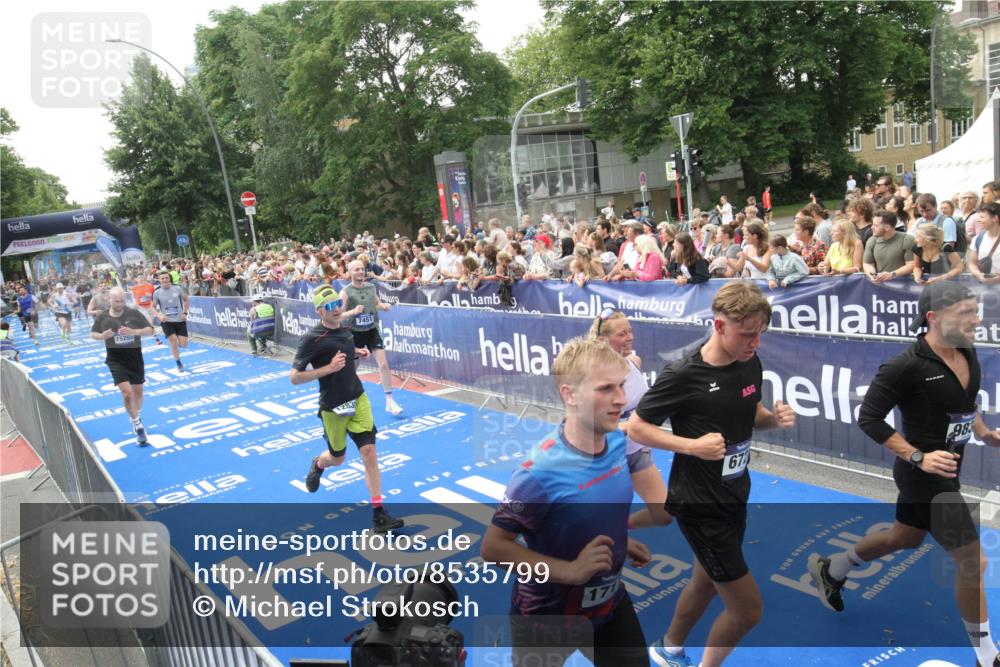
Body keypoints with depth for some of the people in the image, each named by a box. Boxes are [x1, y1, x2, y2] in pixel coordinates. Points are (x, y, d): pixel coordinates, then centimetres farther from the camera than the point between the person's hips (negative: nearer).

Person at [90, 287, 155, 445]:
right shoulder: (101, 317, -5)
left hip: (135, 357, 1)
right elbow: (93, 334, 8)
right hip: (116, 360, -1)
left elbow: (150, 330, -8)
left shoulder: (134, 313, -10)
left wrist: (134, 332, -27)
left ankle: (137, 418, 40)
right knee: (126, 392, -14)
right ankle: (137, 425, 2)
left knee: (137, 391, 14)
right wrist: (102, 336, -15)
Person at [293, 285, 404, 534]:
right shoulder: (311, 339, -17)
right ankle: (317, 465, 55)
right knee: (337, 458, 16)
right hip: (332, 408, -4)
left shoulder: (345, 330, 2)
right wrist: (329, 368, -26)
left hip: (358, 400, 4)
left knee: (369, 453, -7)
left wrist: (358, 352, 3)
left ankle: (378, 513, -2)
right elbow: (294, 377, -16)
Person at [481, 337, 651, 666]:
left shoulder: (621, 443, -11)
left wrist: (620, 541, 2)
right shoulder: (541, 470, -33)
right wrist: (571, 571, -32)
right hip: (546, 617, -5)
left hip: (610, 602, 6)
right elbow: (493, 547, -26)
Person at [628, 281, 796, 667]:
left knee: (706, 582, 25)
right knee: (747, 610, 0)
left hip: (734, 498, 8)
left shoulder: (751, 365, -1)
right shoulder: (684, 375, -22)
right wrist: (693, 445, -25)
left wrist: (775, 418, -6)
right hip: (699, 506, -8)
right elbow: (635, 428, -14)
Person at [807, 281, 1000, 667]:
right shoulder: (908, 365, -25)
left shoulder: (968, 354, 0)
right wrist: (919, 457, -24)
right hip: (924, 475, -9)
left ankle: (831, 570, 47)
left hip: (944, 472, 9)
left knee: (906, 537, 26)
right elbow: (869, 418, -21)